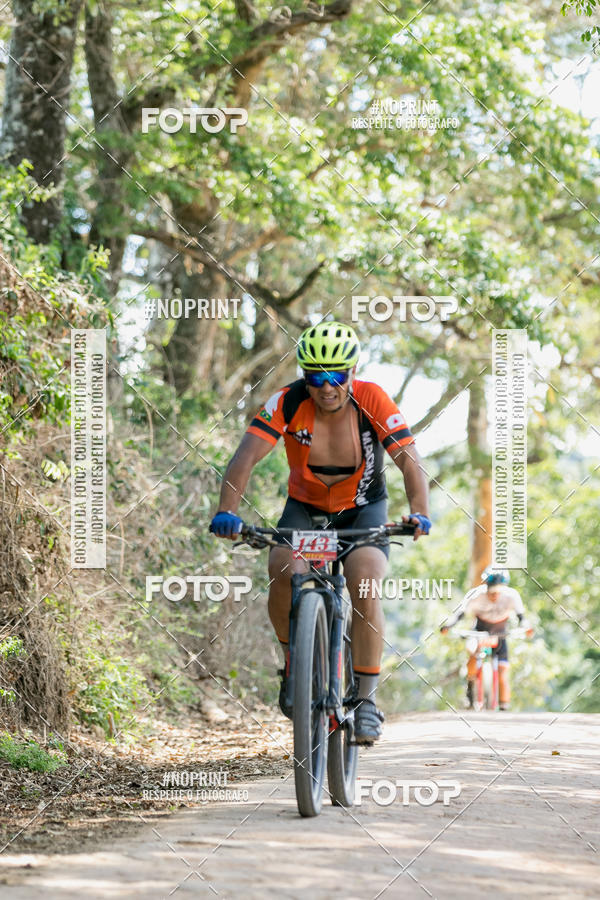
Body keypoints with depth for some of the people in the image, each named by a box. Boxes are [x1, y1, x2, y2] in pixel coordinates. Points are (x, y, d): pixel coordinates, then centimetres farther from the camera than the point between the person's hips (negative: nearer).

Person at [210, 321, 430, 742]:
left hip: (363, 508, -1)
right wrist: (227, 511, -46)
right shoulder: (288, 402, -22)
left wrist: (420, 514, -46)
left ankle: (367, 700, -15)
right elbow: (246, 456, -30)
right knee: (284, 571, -28)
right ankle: (294, 660, -3)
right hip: (305, 508, 1)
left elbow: (410, 461, -28)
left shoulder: (372, 400, -22)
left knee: (365, 590, -25)